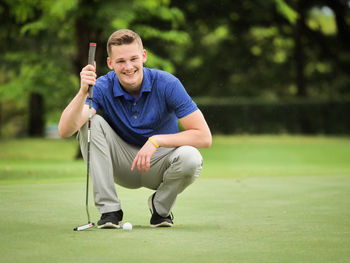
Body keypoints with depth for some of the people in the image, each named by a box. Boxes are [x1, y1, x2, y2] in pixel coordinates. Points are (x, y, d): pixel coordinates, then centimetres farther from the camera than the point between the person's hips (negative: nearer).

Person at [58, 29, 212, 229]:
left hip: (158, 164, -1)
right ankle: (109, 210, -19)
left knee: (191, 159, -34)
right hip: (124, 166, 1)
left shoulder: (166, 84, -19)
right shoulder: (103, 87, -16)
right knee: (91, 122, -24)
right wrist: (83, 92, -44)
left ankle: (161, 207, -1)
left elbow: (204, 137, -21)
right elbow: (65, 130, -30)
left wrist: (156, 140, -29)